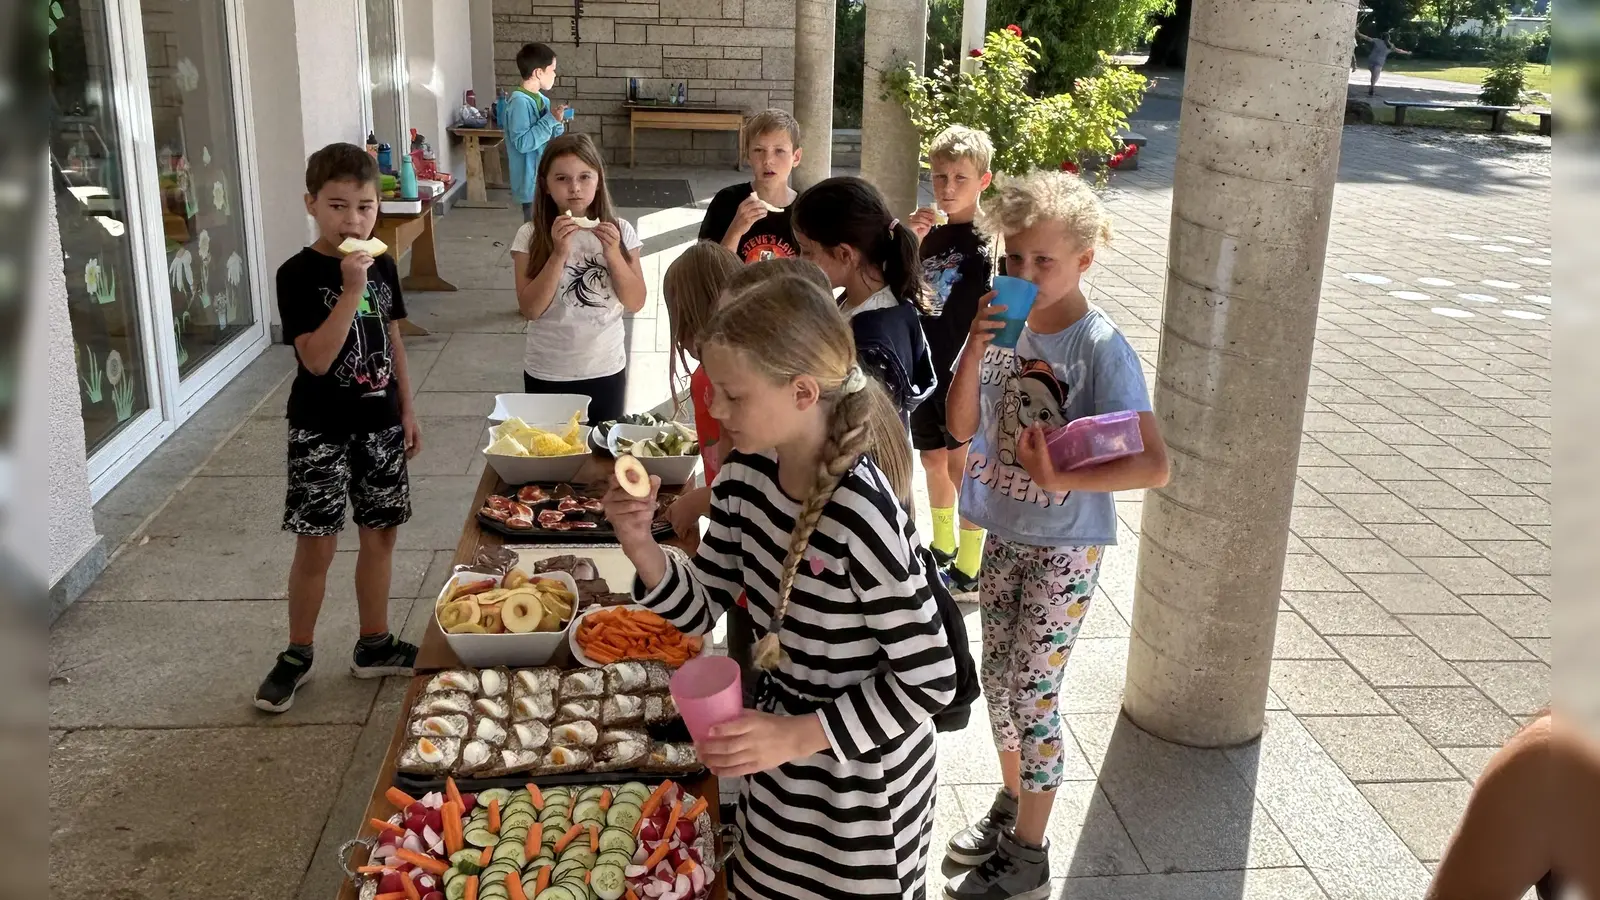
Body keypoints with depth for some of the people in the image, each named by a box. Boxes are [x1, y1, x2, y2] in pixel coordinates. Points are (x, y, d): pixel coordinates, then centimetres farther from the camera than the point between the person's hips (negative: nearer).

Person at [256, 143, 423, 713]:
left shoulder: (382, 266, 4)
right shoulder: (299, 275, -13)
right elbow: (317, 358, -22)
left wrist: (407, 410, 12)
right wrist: (350, 290, -29)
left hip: (379, 422, 5)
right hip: (321, 428, -5)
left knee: (380, 532, 12)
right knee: (317, 543, 1)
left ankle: (374, 645, 27)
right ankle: (297, 655, 19)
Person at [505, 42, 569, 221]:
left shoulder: (542, 99, 9)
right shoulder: (520, 102, -17)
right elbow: (523, 143, -25)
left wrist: (558, 123, -5)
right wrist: (551, 119, -24)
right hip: (533, 182, -9)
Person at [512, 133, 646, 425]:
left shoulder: (619, 231, -4)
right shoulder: (530, 236, -8)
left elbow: (636, 303, -5)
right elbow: (530, 309, -15)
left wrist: (613, 254, -19)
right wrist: (559, 254, -24)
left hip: (606, 370, 1)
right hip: (547, 373, -1)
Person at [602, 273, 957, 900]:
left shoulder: (861, 513, -31)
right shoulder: (747, 476, -10)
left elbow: (930, 681, -24)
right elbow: (698, 610, -1)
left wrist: (795, 737, -27)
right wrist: (639, 544, -19)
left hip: (859, 783, -6)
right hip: (777, 757, 7)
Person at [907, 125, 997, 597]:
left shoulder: (988, 242, -12)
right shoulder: (928, 234, 6)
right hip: (925, 368, 6)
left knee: (963, 467, 1)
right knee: (933, 461, 18)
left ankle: (969, 572, 13)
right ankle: (942, 546, 37)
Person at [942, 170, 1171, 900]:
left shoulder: (1100, 347, -19)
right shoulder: (1004, 324, -4)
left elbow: (1152, 465, -22)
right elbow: (961, 427, -6)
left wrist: (1062, 478, -29)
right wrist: (975, 347, -19)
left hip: (1064, 547, -6)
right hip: (1004, 534, 6)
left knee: (1031, 692, 1)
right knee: (999, 677, 17)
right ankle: (1012, 803, 40)